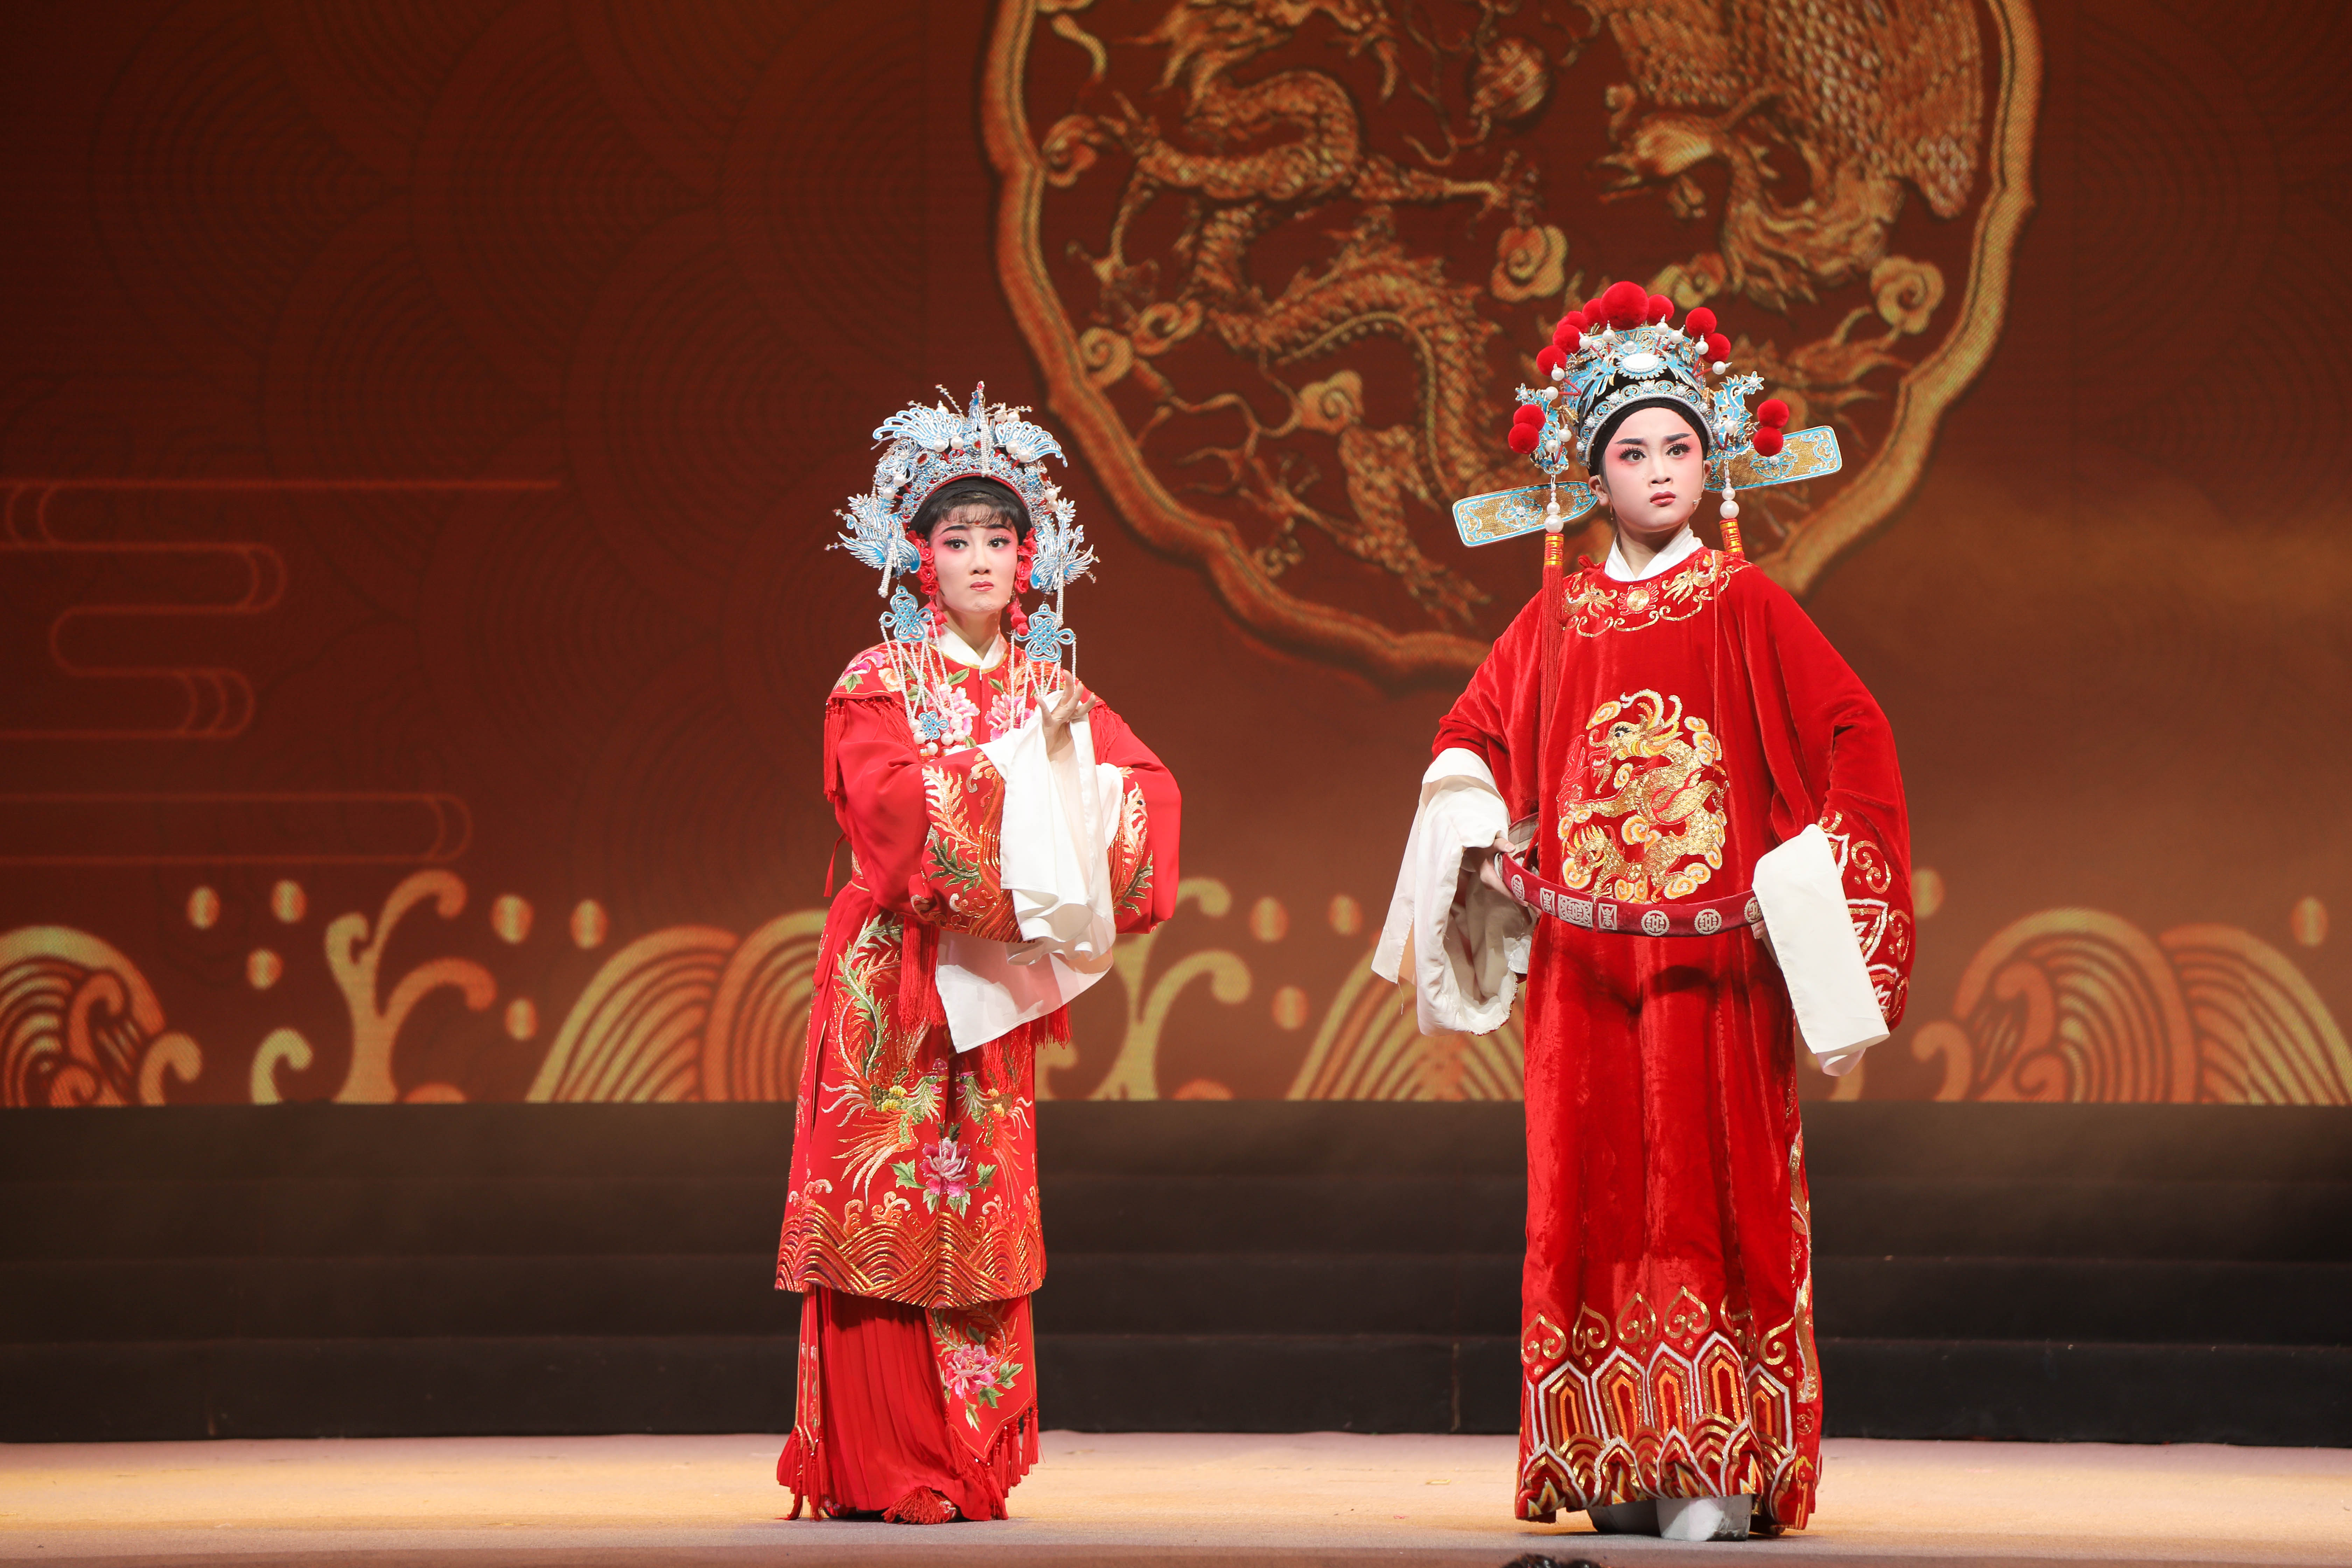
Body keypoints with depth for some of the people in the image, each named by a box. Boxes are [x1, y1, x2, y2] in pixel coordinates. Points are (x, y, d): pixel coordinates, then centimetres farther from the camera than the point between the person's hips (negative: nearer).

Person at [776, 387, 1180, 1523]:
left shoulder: (1052, 688, 13)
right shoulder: (878, 683, 0)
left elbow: (1147, 784, 3)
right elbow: (889, 799, -17)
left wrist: (1076, 764, -15)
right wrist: (1014, 764, -17)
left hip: (995, 980, 4)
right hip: (895, 971, -4)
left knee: (982, 1207, 3)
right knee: (886, 1206, -7)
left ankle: (970, 1463, 8)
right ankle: (876, 1464, -5)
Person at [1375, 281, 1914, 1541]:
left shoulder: (1744, 608, 1)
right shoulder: (1559, 618, 9)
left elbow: (1853, 738, -2)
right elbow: (1471, 738, 22)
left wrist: (1807, 887, -8)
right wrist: (1481, 840, 4)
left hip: (1714, 963, -3)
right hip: (1581, 965, 3)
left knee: (1713, 1193, -5)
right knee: (1593, 1201, 2)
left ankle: (1721, 1471, -4)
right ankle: (1621, 1471, 6)